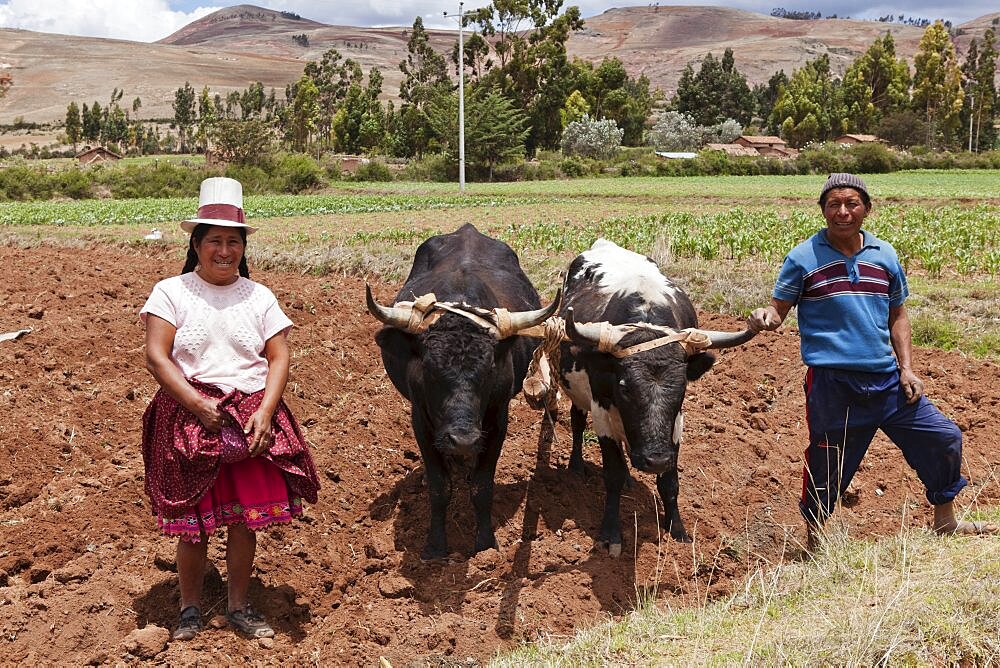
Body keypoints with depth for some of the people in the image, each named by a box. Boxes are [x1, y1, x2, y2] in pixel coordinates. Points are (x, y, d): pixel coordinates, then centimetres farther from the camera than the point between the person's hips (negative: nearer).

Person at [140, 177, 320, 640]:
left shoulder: (259, 297, 7)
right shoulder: (171, 293, -1)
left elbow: (278, 359, 3)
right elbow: (156, 357, -8)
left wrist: (264, 412, -12)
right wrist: (198, 405, -17)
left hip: (252, 419, 2)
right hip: (188, 419, -2)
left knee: (245, 519, 5)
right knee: (193, 520, 4)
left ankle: (239, 607, 23)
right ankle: (190, 608, 24)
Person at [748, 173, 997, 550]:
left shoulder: (885, 255, 7)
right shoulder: (803, 258, -5)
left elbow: (897, 316, 14)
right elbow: (778, 311, -4)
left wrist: (907, 368, 5)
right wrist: (764, 318, -28)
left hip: (886, 378, 5)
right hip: (831, 382, -5)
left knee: (943, 437, 10)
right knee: (827, 467, 3)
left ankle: (945, 523, 29)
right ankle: (814, 542, 24)